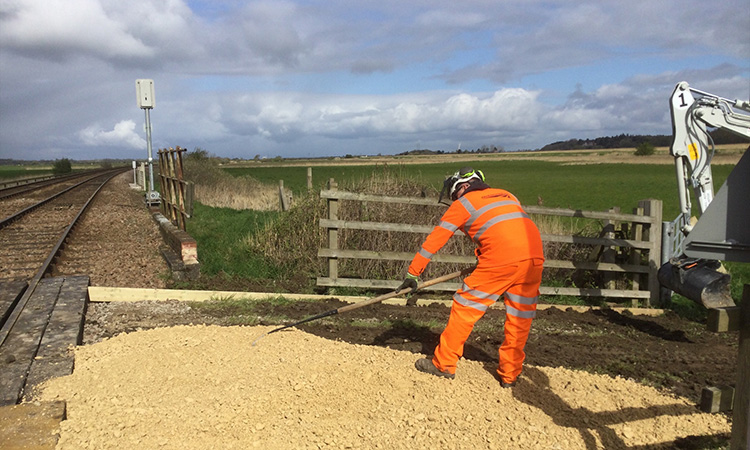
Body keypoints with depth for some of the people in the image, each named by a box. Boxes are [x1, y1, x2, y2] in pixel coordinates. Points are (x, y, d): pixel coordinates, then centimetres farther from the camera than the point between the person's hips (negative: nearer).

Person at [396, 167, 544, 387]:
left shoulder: (464, 203, 12)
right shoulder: (507, 196, 29)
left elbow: (435, 239, 11)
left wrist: (412, 273, 14)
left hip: (501, 260, -6)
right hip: (535, 256, 6)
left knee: (465, 308, 8)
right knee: (520, 317, 16)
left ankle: (443, 364, 16)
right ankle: (510, 375, 25)